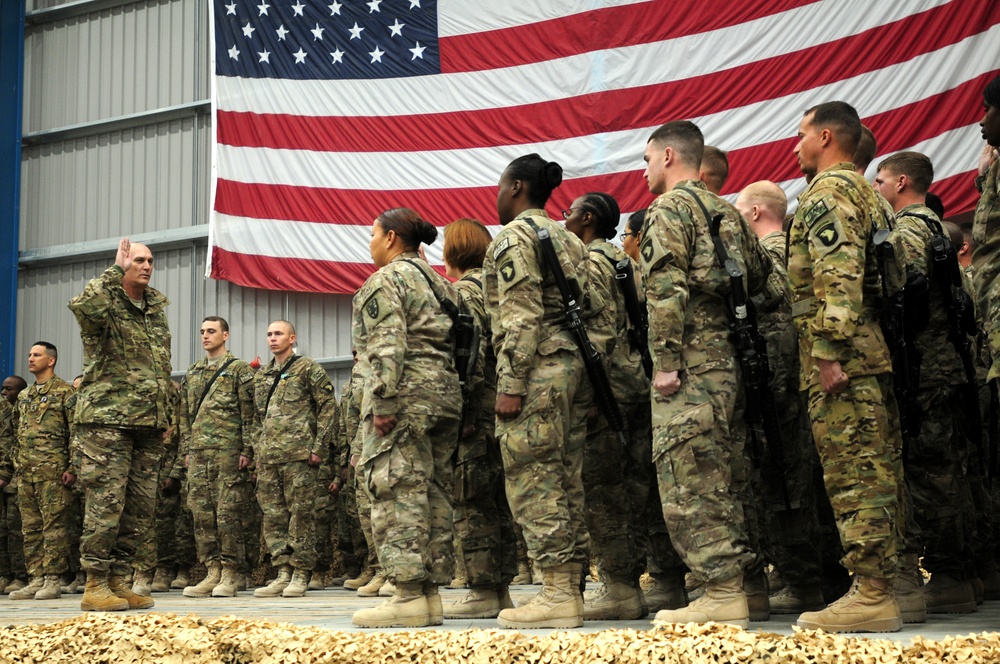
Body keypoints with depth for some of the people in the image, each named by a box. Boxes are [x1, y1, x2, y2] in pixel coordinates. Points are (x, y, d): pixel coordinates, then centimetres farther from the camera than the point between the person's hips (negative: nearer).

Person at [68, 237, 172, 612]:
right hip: (107, 421, -7)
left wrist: (165, 414, 20)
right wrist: (116, 270, -21)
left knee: (140, 508, 7)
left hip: (148, 425, 7)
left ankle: (118, 580, 16)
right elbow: (83, 306, -31)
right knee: (106, 503, -8)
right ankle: (95, 585, -1)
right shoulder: (105, 305, -4)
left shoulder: (157, 308, 18)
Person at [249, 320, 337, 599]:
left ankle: (300, 575, 1)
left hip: (299, 455, -6)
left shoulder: (309, 369, 1)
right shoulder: (261, 376, 21)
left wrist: (320, 447, -12)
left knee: (300, 514, -4)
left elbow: (328, 408, -4)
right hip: (267, 457, 6)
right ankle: (283, 573, 10)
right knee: (273, 515, 5)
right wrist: (247, 450, 17)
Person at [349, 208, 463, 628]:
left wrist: (382, 402, -18)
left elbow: (386, 346, -15)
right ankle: (431, 591, 9)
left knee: (399, 491, -9)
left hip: (406, 393, -9)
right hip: (447, 391, 9)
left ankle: (409, 595, -13)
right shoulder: (439, 282, 22)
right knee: (434, 492, 8)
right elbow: (456, 345, 19)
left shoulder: (385, 281, -4)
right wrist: (448, 394, 20)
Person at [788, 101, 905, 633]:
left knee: (854, 474, -10)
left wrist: (828, 352, -23)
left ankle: (870, 595, -10)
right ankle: (888, 586, 14)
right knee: (880, 471, 10)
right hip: (875, 353, 10)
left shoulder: (827, 191, -7)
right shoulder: (865, 192, 24)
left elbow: (837, 276, -20)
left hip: (843, 359, -10)